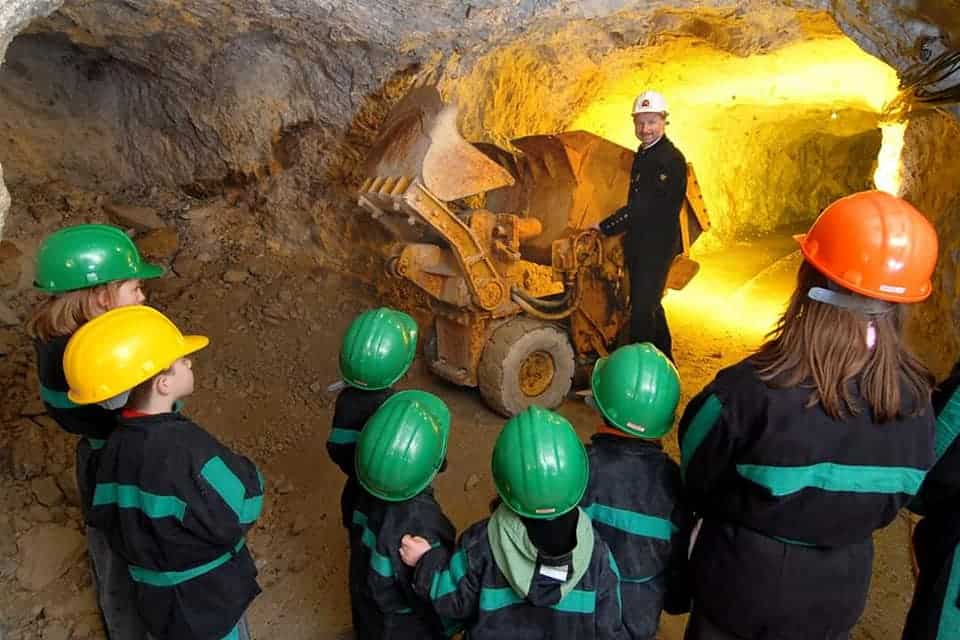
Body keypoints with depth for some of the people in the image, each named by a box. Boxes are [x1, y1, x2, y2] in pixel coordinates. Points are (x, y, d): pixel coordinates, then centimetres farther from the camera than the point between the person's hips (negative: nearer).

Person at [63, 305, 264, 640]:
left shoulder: (114, 446, -8)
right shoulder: (185, 445, -32)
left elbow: (108, 521, 2)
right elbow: (237, 514, -26)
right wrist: (246, 475, -10)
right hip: (208, 601, -7)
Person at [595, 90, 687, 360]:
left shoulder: (671, 160, -19)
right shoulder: (643, 154, 12)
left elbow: (645, 206, -23)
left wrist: (604, 227, -17)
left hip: (657, 246, -10)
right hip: (640, 244, 10)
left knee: (642, 310, -7)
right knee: (650, 306, 19)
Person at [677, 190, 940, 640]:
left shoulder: (749, 390, -33)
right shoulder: (915, 401, -18)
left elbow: (696, 485, -14)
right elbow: (893, 502, 0)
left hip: (739, 592, -3)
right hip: (837, 600, 3)